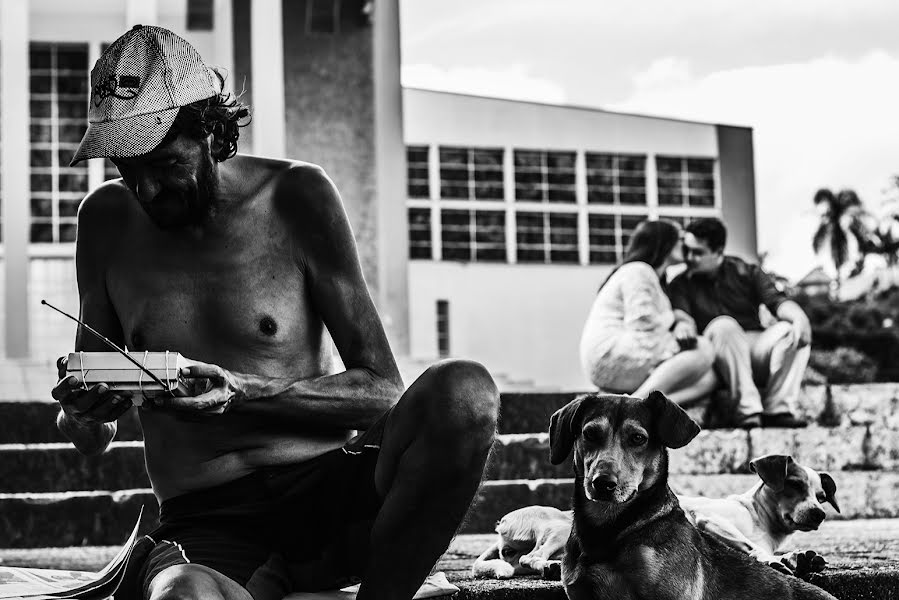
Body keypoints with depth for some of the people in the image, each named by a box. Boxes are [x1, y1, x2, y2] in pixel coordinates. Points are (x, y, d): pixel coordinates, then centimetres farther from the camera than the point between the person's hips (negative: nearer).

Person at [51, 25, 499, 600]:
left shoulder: (296, 195, 0)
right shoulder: (107, 220, 8)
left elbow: (382, 389, -4)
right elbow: (94, 439, 17)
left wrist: (241, 394, -18)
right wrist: (82, 414, -8)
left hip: (323, 491, 2)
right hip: (204, 525, -2)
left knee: (463, 394, -32)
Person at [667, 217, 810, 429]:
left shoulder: (747, 273, 11)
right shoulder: (682, 284, 9)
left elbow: (776, 300, -3)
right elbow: (680, 312, -11)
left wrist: (799, 317, -25)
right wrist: (682, 323, -36)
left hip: (755, 348, 2)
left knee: (793, 331, -23)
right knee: (724, 325, -32)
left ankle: (777, 409, -31)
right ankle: (747, 409, -40)